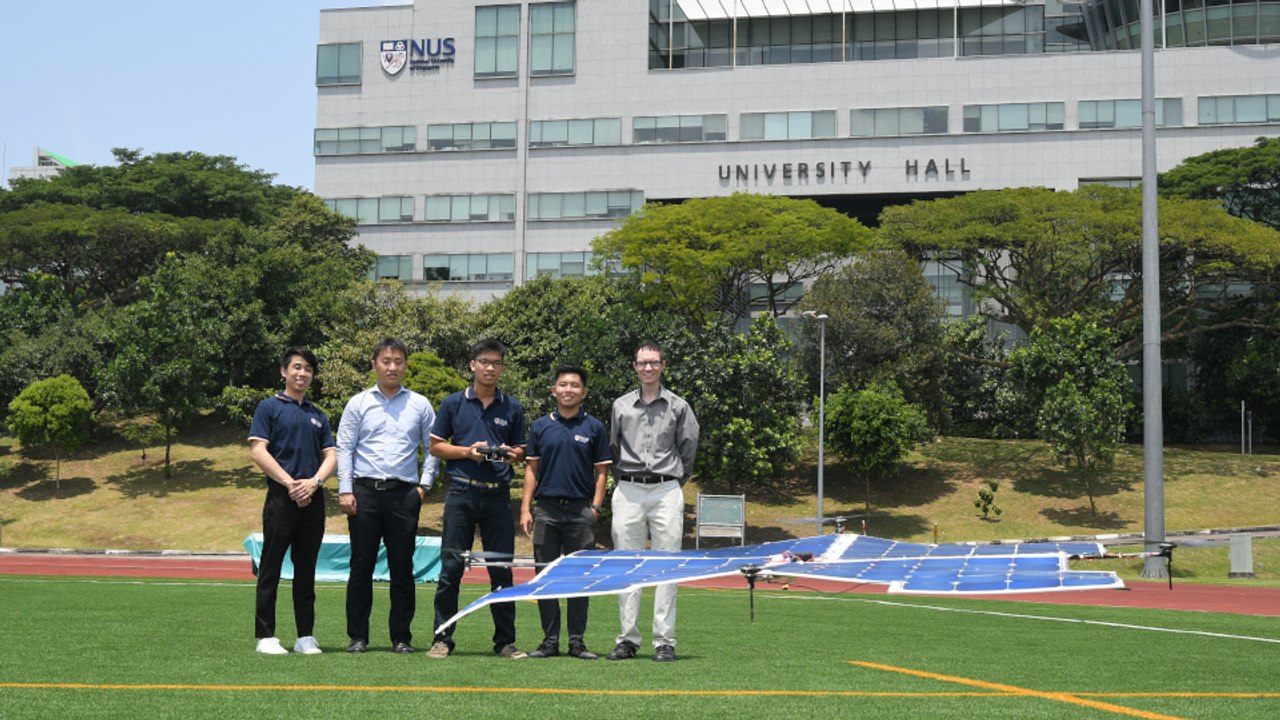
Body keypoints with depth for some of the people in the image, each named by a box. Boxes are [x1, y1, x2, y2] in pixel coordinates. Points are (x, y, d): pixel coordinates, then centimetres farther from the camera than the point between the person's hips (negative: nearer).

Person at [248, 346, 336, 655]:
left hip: (313, 500, 5)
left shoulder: (318, 415, 17)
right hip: (281, 499, -5)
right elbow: (258, 451, -7)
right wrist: (290, 483, -14)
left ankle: (306, 636, 12)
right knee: (271, 569, -1)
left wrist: (314, 482, -8)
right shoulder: (269, 407, 2)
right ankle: (266, 636, 3)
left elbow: (330, 455, 11)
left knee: (306, 571, 8)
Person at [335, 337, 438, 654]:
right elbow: (344, 448, 5)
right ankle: (357, 636, 7)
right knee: (361, 566, 1)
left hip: (404, 494, 0)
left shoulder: (420, 405, 9)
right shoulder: (358, 403, 8)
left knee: (402, 568, 3)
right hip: (365, 491, 0)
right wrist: (345, 490, -4)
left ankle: (401, 637, 10)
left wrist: (424, 485, 2)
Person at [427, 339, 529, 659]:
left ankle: (505, 641, 10)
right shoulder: (453, 403, 5)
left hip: (498, 495, 1)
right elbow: (435, 446, 6)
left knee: (502, 571, 3)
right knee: (451, 569, -1)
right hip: (461, 493, -1)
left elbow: (521, 451, 16)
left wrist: (512, 454, -7)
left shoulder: (512, 408, 10)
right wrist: (468, 451, -9)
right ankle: (443, 639, 6)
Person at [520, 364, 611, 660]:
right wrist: (525, 509, 2)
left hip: (580, 511, -1)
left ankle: (577, 641, 8)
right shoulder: (541, 426, 9)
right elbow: (531, 469, 9)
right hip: (546, 510, 1)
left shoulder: (594, 428, 5)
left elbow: (601, 471, 6)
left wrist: (596, 506, -5)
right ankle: (550, 640, 10)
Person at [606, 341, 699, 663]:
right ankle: (628, 639, 7)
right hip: (628, 492, 2)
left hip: (666, 492, -2)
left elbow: (689, 448, 10)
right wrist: (625, 480, 13)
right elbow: (613, 449, 17)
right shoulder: (620, 406, 11)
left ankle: (665, 641, -2)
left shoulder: (678, 406, 6)